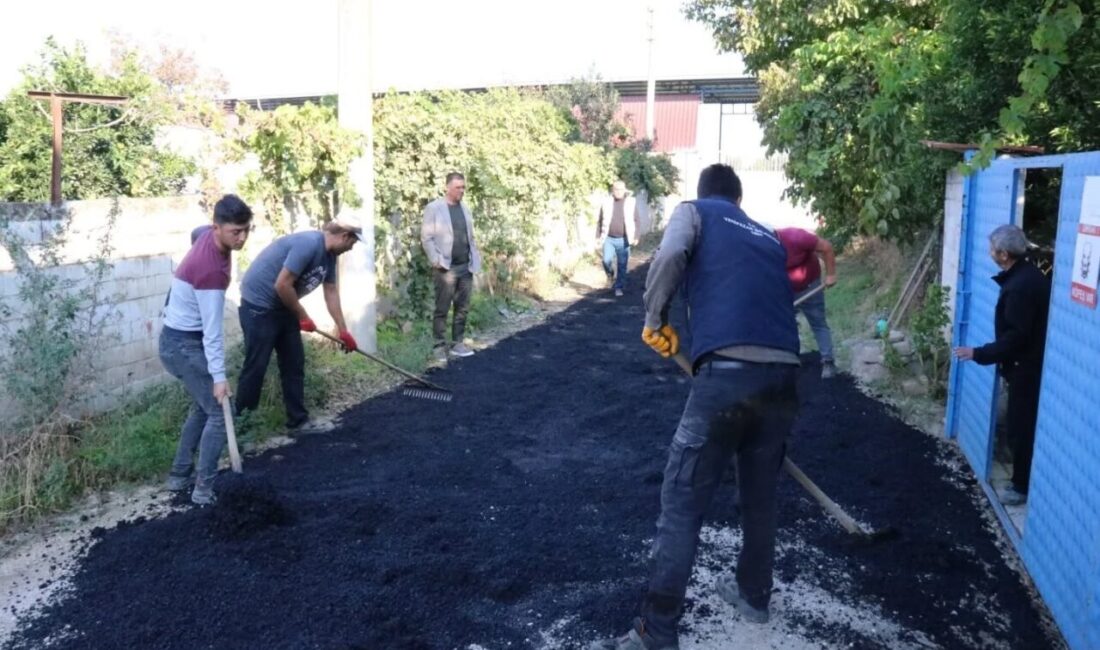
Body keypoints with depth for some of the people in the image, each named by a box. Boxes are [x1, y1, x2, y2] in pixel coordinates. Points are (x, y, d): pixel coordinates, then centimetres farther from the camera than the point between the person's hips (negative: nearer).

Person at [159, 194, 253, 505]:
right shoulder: (212, 270, -30)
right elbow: (212, 330, -30)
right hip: (185, 345, -10)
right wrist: (219, 376, -29)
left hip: (176, 339, 10)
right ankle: (204, 489, -1)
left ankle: (179, 475, 26)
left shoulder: (206, 233, -2)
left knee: (202, 407, 19)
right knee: (218, 412, -5)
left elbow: (196, 232, 26)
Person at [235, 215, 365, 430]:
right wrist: (302, 317, -14)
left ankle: (298, 420, 18)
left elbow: (331, 292, 12)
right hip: (259, 305, -9)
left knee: (294, 364, 10)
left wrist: (343, 331, 13)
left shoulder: (329, 254, 4)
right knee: (255, 367, -5)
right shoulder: (308, 244, -26)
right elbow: (282, 285, -27)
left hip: (283, 306, 10)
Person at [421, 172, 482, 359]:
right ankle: (439, 346, 6)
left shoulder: (465, 209, 13)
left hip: (466, 267, 6)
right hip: (446, 268, -6)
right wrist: (436, 260, -15)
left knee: (462, 308, 8)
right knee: (442, 309, 0)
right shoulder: (434, 208, -5)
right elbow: (426, 237, -8)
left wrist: (475, 259, 9)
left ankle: (458, 343, 16)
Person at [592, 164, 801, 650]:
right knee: (760, 496, 23)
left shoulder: (694, 211, 14)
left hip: (728, 372, -6)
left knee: (681, 504, 0)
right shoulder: (769, 238, 28)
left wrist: (655, 319, 3)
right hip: (782, 375, 6)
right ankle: (753, 594, 41)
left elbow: (670, 256, -8)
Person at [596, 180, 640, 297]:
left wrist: (635, 236, -5)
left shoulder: (631, 202, 0)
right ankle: (610, 274, 18)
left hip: (623, 239, 0)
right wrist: (598, 235, 5)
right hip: (609, 238, 0)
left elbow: (635, 220, 2)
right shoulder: (607, 201, 2)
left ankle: (619, 287, 12)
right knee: (607, 260, -14)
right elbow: (600, 220, 8)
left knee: (622, 265, 0)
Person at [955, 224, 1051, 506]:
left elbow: (1015, 336, -27)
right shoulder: (1027, 275, 7)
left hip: (1026, 367, -10)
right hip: (1030, 364, 10)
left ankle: (1023, 487, 14)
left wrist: (978, 353, -21)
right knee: (1023, 426, 19)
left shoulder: (1020, 286, -26)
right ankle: (1023, 481, 32)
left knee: (1020, 429, 2)